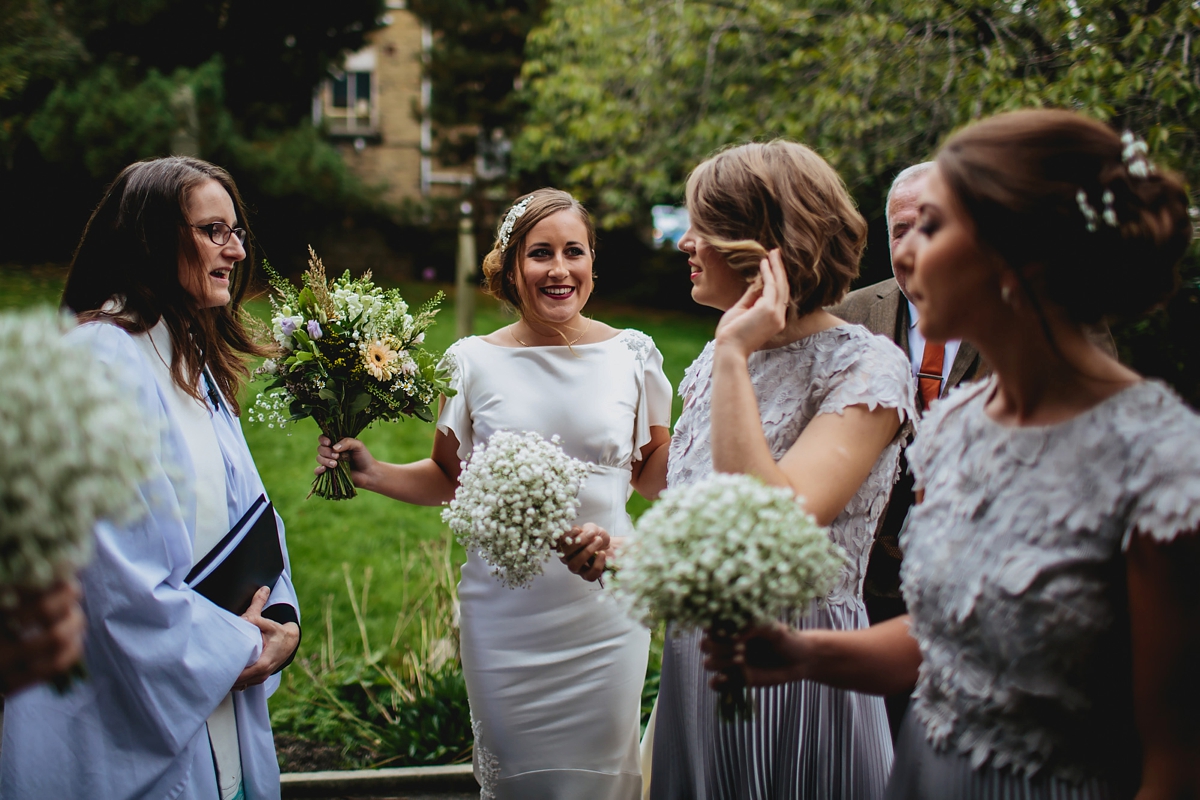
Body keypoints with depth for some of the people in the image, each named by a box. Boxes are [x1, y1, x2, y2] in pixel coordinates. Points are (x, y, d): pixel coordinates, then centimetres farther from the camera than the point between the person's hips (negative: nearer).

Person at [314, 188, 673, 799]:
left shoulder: (632, 355, -1)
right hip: (507, 619, 0)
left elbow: (654, 472, 8)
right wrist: (371, 473, -6)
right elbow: (447, 478, 9)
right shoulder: (474, 363, -2)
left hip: (605, 616, 1)